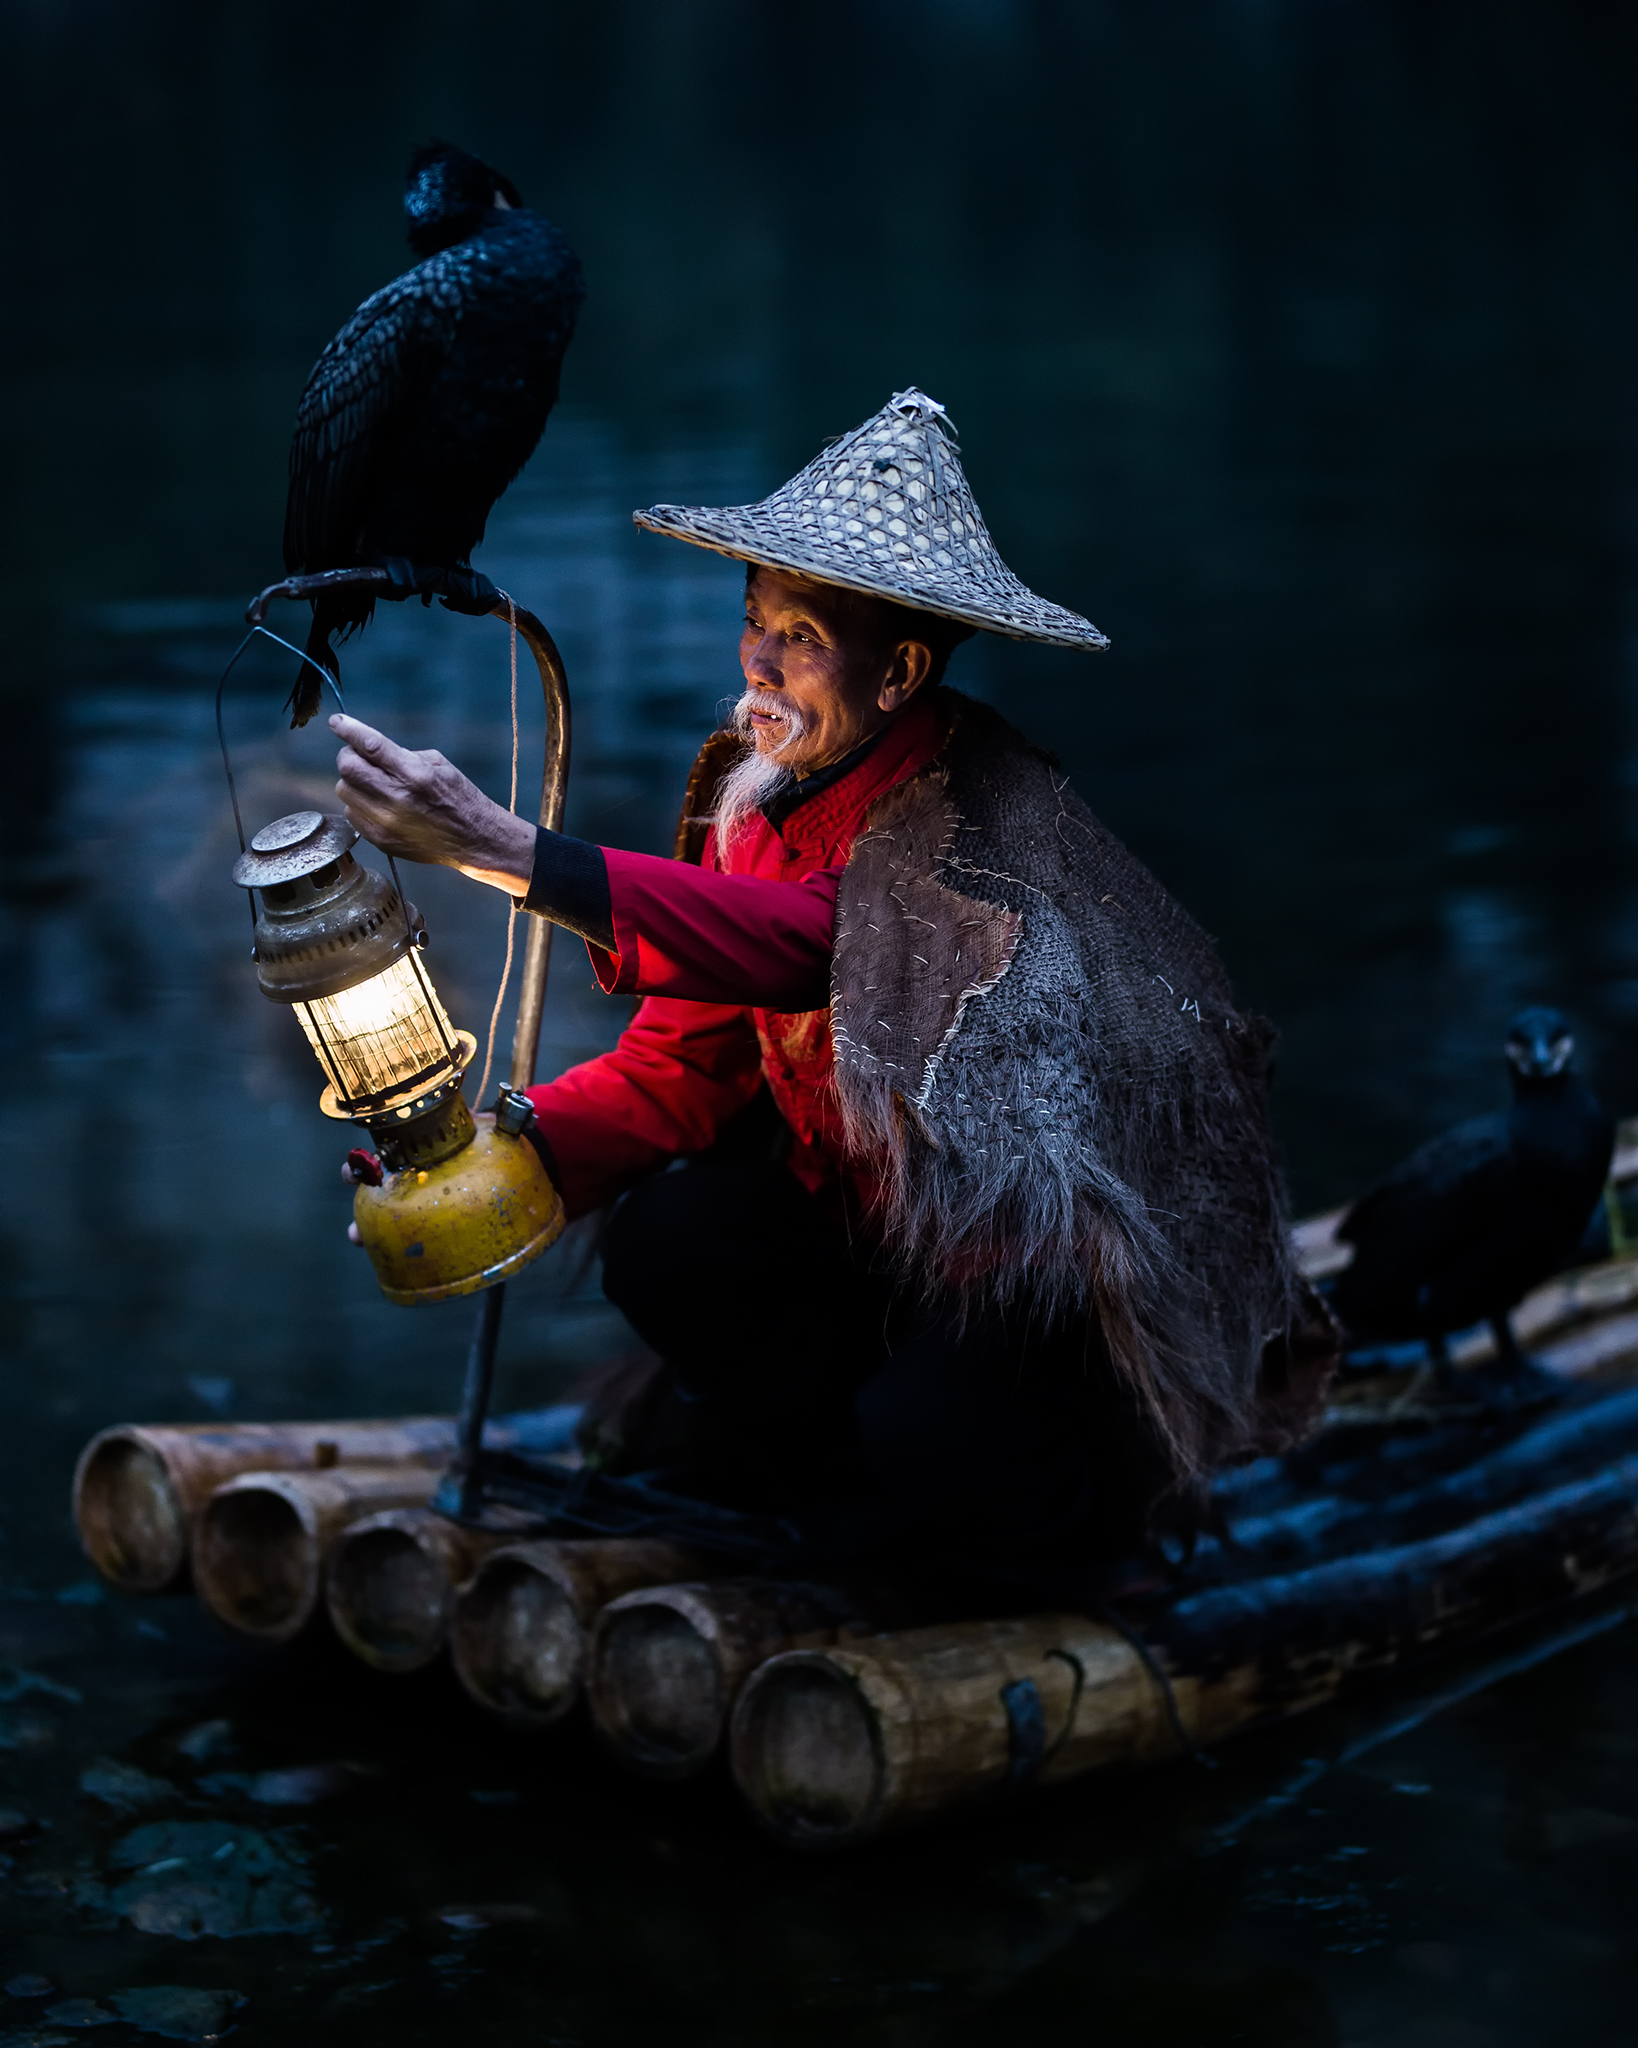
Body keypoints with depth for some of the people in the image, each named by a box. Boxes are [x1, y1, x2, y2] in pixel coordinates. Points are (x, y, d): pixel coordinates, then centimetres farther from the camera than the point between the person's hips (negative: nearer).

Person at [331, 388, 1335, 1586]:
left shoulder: (976, 812, -27)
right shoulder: (757, 788, -5)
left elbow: (796, 939, -47)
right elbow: (683, 1059, -5)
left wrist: (502, 849, -55)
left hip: (1025, 1240, -6)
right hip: (850, 1183, 6)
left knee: (922, 1452, -27)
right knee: (664, 1249, -18)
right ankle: (817, 1432, 13)